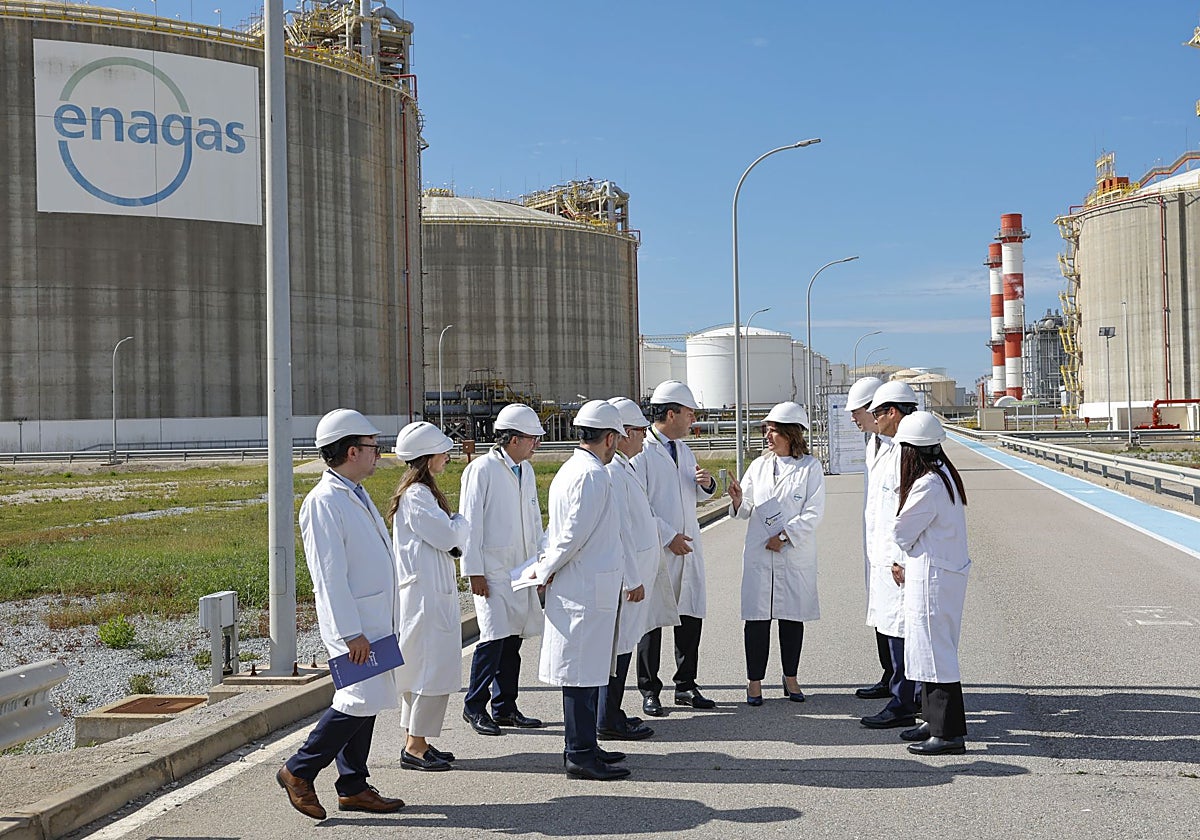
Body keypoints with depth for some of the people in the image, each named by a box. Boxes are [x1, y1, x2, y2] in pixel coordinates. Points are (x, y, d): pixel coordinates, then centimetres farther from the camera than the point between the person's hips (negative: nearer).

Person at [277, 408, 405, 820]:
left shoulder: (356, 496, 15)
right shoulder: (325, 501, -16)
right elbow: (329, 574, -20)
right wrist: (350, 632, -22)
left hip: (374, 621, 10)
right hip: (352, 623, -10)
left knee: (365, 701, 11)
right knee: (360, 700, -11)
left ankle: (353, 786, 20)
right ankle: (299, 771, 2)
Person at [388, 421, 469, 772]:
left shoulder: (422, 491, 16)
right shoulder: (416, 495, -17)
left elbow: (444, 539, 22)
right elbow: (448, 536, -18)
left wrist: (454, 541, 1)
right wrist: (462, 520, 1)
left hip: (433, 592, 11)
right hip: (426, 594, -11)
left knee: (420, 667, 14)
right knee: (435, 668, -7)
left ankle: (416, 741, 21)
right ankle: (415, 747, -1)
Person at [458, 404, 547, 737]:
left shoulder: (526, 471, 14)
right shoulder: (482, 470, -9)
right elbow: (470, 522, -10)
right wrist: (474, 571, -12)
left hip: (522, 570, 7)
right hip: (492, 571, -7)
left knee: (513, 638, 9)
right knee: (494, 637, -11)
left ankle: (504, 707, 18)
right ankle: (474, 706, 3)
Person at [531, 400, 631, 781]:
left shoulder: (569, 470, 16)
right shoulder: (593, 475, -16)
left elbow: (561, 528, 19)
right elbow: (575, 532, -19)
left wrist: (546, 567, 11)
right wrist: (546, 570, -8)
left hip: (575, 588, 10)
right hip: (587, 589, -10)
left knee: (586, 671, 16)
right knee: (584, 672, -5)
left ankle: (581, 746, 25)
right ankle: (581, 754, 0)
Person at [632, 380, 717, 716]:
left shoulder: (682, 448, 15)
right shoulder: (641, 451, -11)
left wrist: (706, 483, 2)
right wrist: (668, 537, -16)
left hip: (688, 548, 7)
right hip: (656, 550, -7)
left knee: (691, 616, 9)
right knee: (652, 619, 2)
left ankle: (686, 686, 21)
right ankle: (649, 691, 12)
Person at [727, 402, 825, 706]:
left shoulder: (811, 467, -1)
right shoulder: (759, 465, 9)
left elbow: (814, 513, -7)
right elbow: (747, 510, 8)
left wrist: (784, 536, -13)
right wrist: (738, 500, -14)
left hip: (796, 553, -2)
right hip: (758, 553, 2)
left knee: (792, 617, 8)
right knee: (757, 617, 0)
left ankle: (790, 678, 23)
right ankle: (754, 682, 7)